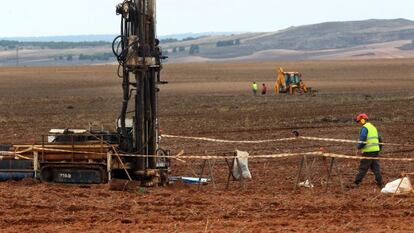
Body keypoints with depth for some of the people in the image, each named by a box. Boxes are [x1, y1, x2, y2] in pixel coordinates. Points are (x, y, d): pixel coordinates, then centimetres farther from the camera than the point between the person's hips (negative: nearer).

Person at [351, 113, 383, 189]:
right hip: (376, 150, 8)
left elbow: (362, 139, -18)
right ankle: (379, 183, 6)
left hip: (368, 151, -8)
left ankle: (357, 183, -3)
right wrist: (379, 148, 28)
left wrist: (359, 148, -10)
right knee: (376, 167, 9)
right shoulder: (373, 127, 20)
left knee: (363, 168, -5)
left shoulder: (364, 128, -8)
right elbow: (379, 139, 23)